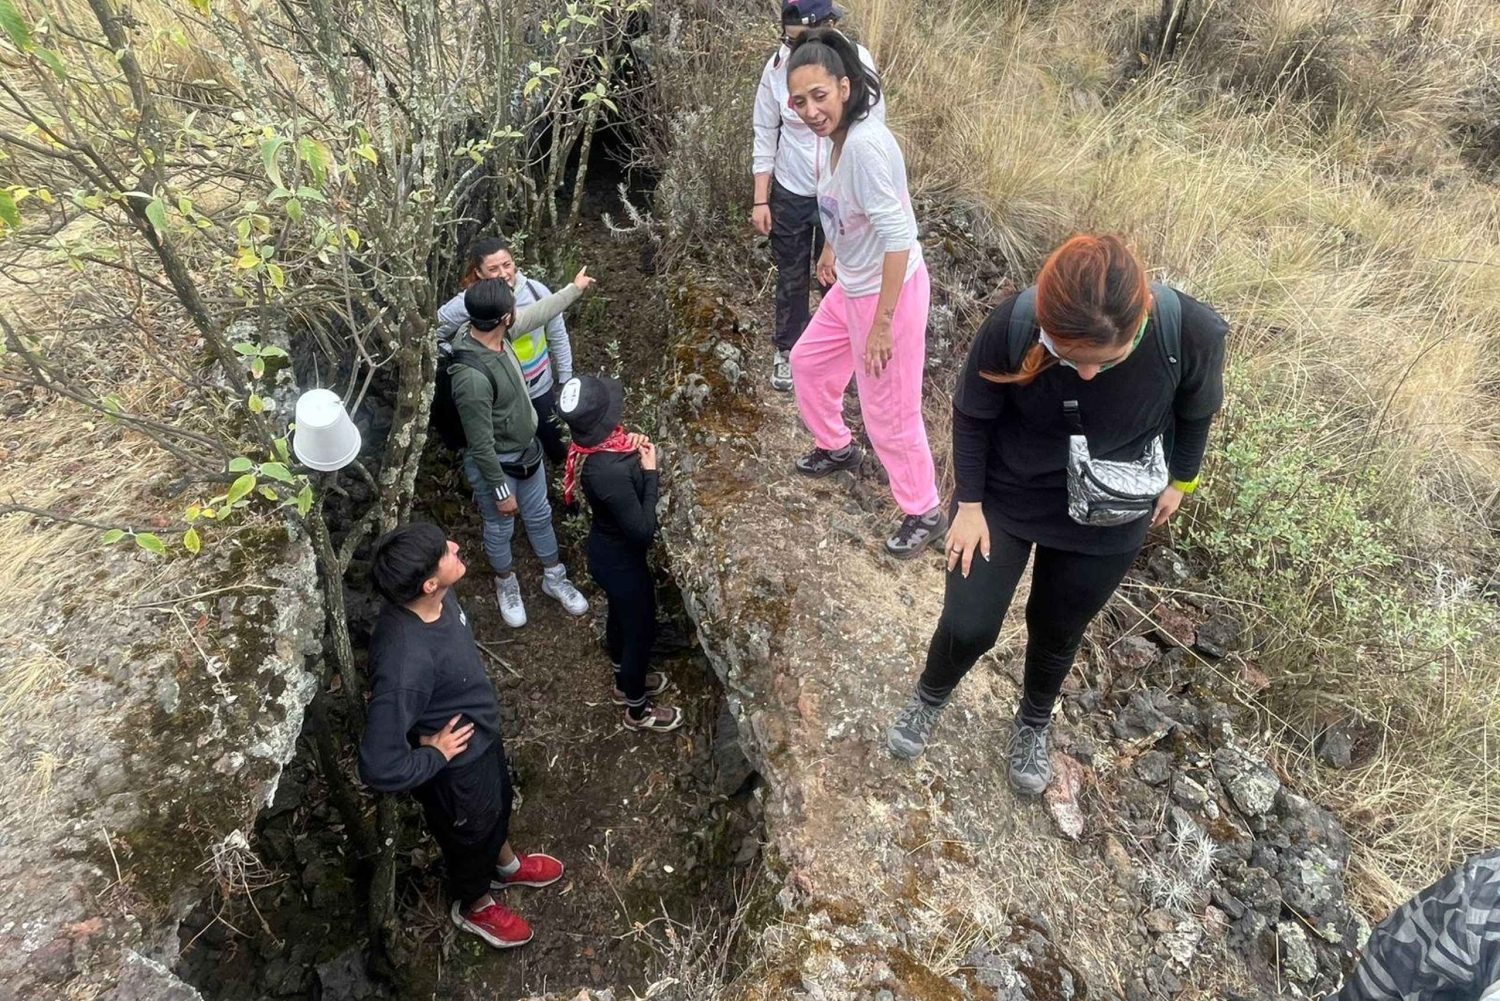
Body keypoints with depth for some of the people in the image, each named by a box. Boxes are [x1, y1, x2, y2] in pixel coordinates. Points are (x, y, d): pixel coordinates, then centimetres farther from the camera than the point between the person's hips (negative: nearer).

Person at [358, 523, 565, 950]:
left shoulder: (436, 599, -19)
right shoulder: (406, 662, -44)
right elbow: (379, 766, -38)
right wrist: (436, 755, -21)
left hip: (482, 734, 6)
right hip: (457, 767, -6)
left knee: (498, 805, 34)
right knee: (470, 836, 25)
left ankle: (506, 865, 66)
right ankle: (474, 906, 58)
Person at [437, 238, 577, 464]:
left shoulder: (536, 291, -18)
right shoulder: (467, 303, -24)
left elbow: (558, 336, -4)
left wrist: (566, 379, 2)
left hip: (540, 387, 2)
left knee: (554, 441, 24)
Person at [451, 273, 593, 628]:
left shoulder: (494, 334, -13)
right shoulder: (472, 377, -39)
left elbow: (535, 314, 8)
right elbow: (481, 445, -30)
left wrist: (574, 289, 20)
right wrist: (500, 491, -20)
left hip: (527, 450, 8)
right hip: (496, 464, -8)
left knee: (539, 516, 25)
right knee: (500, 528, 20)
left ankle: (554, 578, 48)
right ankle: (506, 585, 48)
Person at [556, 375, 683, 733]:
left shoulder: (591, 448, -13)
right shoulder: (610, 472, -39)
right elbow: (643, 531, -31)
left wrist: (631, 447, -12)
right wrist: (650, 472, -27)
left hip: (607, 549, 8)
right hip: (621, 560, -8)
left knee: (620, 616, 30)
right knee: (641, 630, 16)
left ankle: (626, 681, 57)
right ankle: (637, 710, 41)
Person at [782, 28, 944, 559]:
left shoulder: (865, 143, -29)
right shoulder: (831, 135, -2)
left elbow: (898, 236, -30)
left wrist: (883, 322, -28)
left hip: (889, 291, -9)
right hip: (851, 286, 9)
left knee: (889, 411, 2)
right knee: (808, 362, 25)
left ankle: (925, 512, 23)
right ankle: (837, 447, 50)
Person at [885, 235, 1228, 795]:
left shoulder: (1191, 333, -29)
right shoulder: (1012, 325, -31)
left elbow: (1195, 414, -6)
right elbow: (972, 415, -11)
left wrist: (1180, 481, 10)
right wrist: (969, 503, -7)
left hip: (1104, 520, 1)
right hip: (1005, 498, -1)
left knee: (1057, 632, 19)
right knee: (969, 627, 4)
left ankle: (1034, 722, 51)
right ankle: (930, 697, 40)